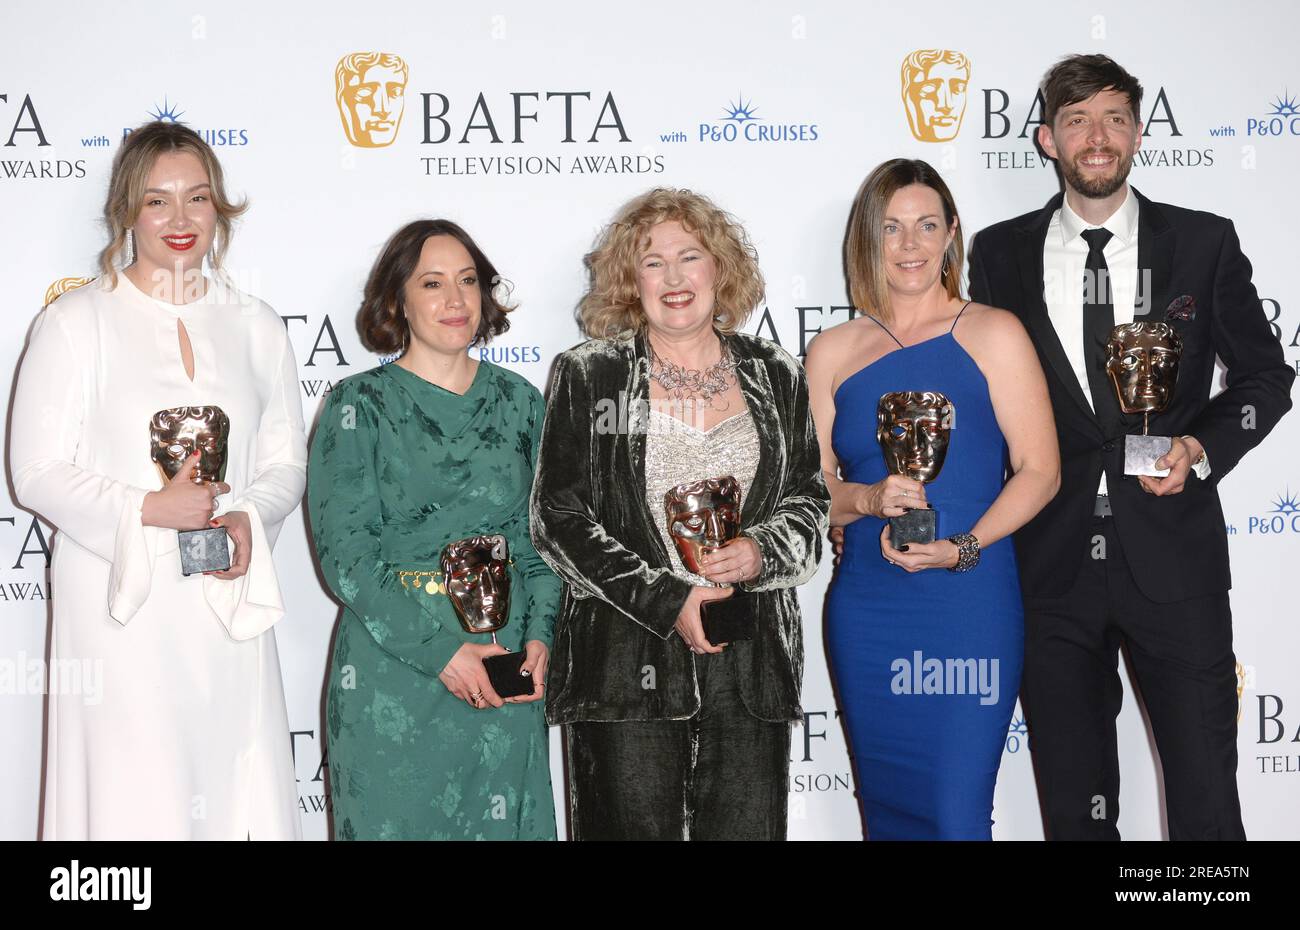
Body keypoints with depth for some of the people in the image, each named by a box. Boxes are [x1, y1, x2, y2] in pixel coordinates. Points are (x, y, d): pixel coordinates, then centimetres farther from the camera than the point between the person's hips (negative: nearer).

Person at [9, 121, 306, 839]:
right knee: (132, 798, -2)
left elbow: (286, 462, 13)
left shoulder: (256, 328, 12)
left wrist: (248, 518, -8)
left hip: (226, 603, 3)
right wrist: (147, 509, -17)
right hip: (119, 606, -3)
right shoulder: (75, 322, -1)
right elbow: (36, 471, -4)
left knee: (236, 789, 4)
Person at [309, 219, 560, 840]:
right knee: (397, 820, 5)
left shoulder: (518, 401, 8)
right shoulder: (358, 405, -3)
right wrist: (439, 650, -16)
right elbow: (344, 552, -10)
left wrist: (540, 635, -6)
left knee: (504, 822, 9)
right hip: (392, 675, -3)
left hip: (506, 675, 3)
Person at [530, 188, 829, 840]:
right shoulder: (587, 377, 3)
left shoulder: (776, 378, 11)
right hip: (624, 661, -2)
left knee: (747, 830, 3)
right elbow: (558, 518, -3)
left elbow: (809, 501, 15)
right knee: (637, 828, 1)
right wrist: (666, 600, -11)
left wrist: (761, 552, -8)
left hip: (752, 662, 3)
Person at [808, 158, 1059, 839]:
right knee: (885, 807, 11)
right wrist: (869, 499, -12)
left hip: (970, 609, -3)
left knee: (955, 814, -5)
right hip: (865, 612, 3)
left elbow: (1039, 469, -3)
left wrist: (961, 547, -15)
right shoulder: (832, 353, 8)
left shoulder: (993, 335, 1)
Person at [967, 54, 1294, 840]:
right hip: (1051, 567, 1)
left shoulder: (1205, 243, 2)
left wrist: (1201, 448, -9)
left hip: (1174, 563, -1)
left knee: (1208, 808, 2)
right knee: (1076, 810, 12)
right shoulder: (1000, 254, 5)